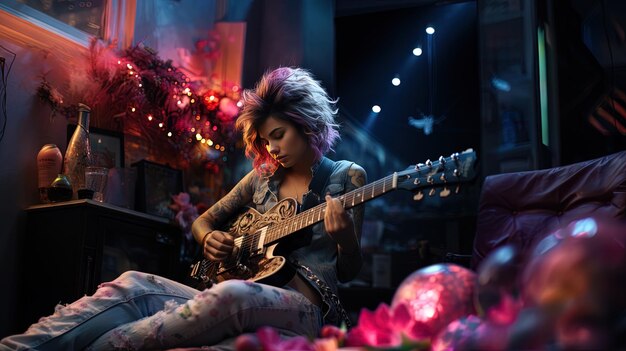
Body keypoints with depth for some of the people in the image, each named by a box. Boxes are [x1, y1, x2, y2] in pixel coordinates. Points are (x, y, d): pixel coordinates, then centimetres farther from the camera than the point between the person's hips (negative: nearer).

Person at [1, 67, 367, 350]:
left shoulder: (347, 176, 5)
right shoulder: (263, 177, 17)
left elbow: (348, 272, 1)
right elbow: (203, 220, 25)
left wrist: (345, 237, -22)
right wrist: (210, 238, 1)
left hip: (304, 305, -5)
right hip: (241, 300, 5)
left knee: (233, 295, -41)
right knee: (135, 285, -18)